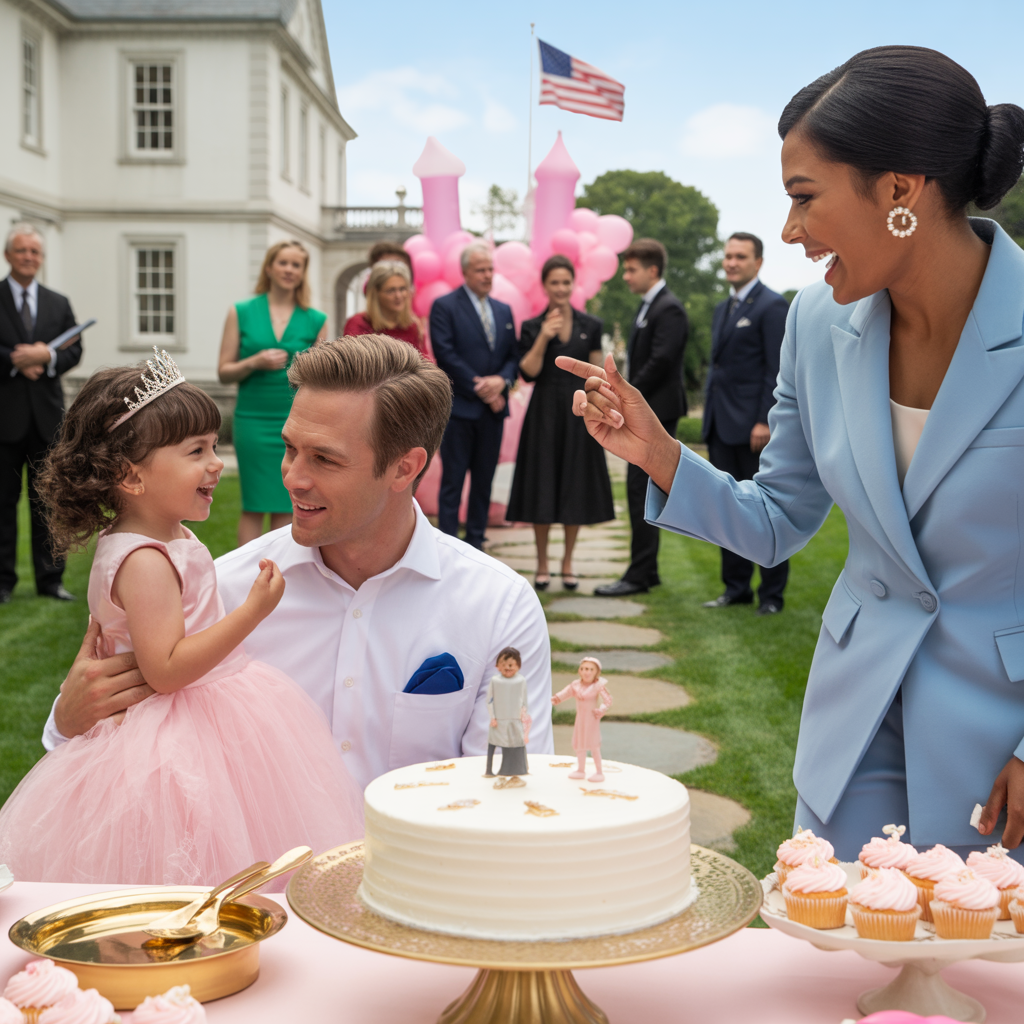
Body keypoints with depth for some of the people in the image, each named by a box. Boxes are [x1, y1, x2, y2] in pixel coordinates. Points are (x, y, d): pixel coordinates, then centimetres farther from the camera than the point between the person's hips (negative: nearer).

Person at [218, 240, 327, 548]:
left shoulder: (315, 320, 7)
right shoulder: (241, 313, 6)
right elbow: (224, 372, 4)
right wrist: (255, 363, -11)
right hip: (254, 419, -1)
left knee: (286, 507, 3)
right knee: (254, 506, 0)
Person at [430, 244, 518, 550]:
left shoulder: (504, 311, 16)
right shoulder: (444, 306, -2)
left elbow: (513, 356, 13)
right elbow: (446, 355, -10)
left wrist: (502, 380, -9)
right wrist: (479, 387, -13)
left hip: (493, 408, 5)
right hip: (460, 407, -5)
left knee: (484, 481, 8)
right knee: (453, 480, -2)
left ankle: (475, 542, 16)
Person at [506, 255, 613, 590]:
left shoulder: (590, 326, 6)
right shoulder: (533, 327, 2)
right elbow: (528, 372, -8)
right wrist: (543, 339, -19)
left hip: (579, 412, 1)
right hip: (545, 413, -1)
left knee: (576, 486, 4)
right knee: (542, 487, 1)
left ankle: (568, 562, 17)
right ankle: (542, 564, 14)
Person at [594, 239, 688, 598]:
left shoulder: (669, 309, -13)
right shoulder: (647, 306, 18)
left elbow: (660, 361, -21)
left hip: (656, 412, -10)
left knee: (640, 489, -9)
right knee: (641, 490, 12)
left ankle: (639, 575, -5)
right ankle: (647, 571, 19)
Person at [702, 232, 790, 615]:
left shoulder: (772, 306, -8)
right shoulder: (722, 309, 18)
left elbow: (777, 370, -13)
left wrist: (765, 422, -19)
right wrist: (711, 417, 15)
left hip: (754, 425, -8)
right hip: (722, 426, 8)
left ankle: (772, 594, 6)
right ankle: (737, 587, 19)